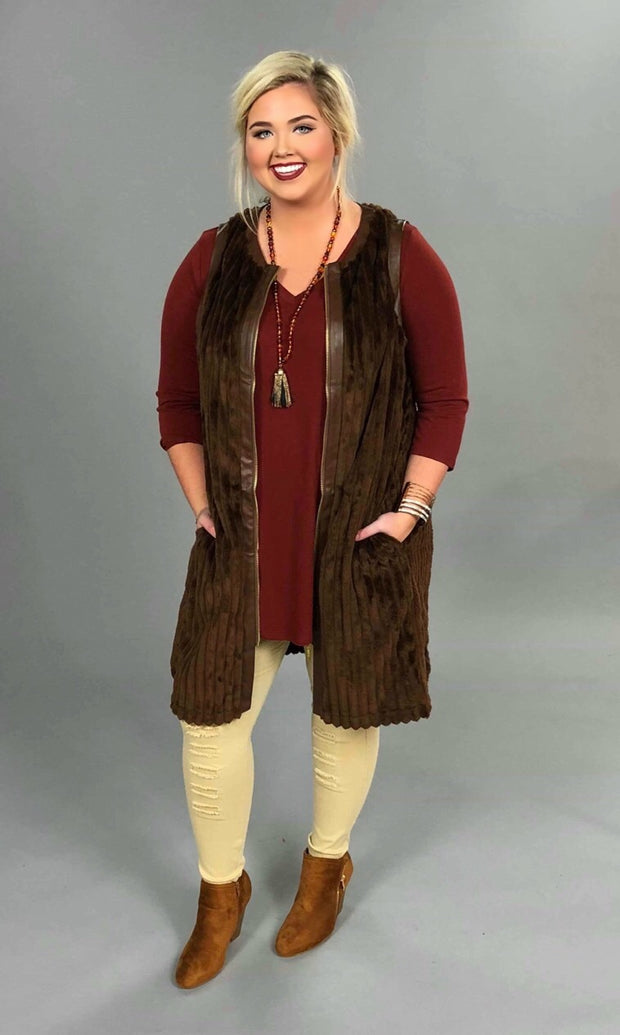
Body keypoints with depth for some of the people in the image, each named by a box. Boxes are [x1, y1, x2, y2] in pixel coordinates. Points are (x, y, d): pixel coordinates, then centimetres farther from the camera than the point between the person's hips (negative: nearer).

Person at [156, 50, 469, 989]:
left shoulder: (401, 257, -6)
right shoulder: (212, 260, 1)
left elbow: (446, 402, -2)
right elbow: (177, 401, 7)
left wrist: (410, 509, -9)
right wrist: (202, 505, 0)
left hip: (361, 541, -1)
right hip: (239, 540, 2)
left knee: (345, 713, 15)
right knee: (210, 721, 7)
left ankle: (327, 862, 45)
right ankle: (221, 891, 35)